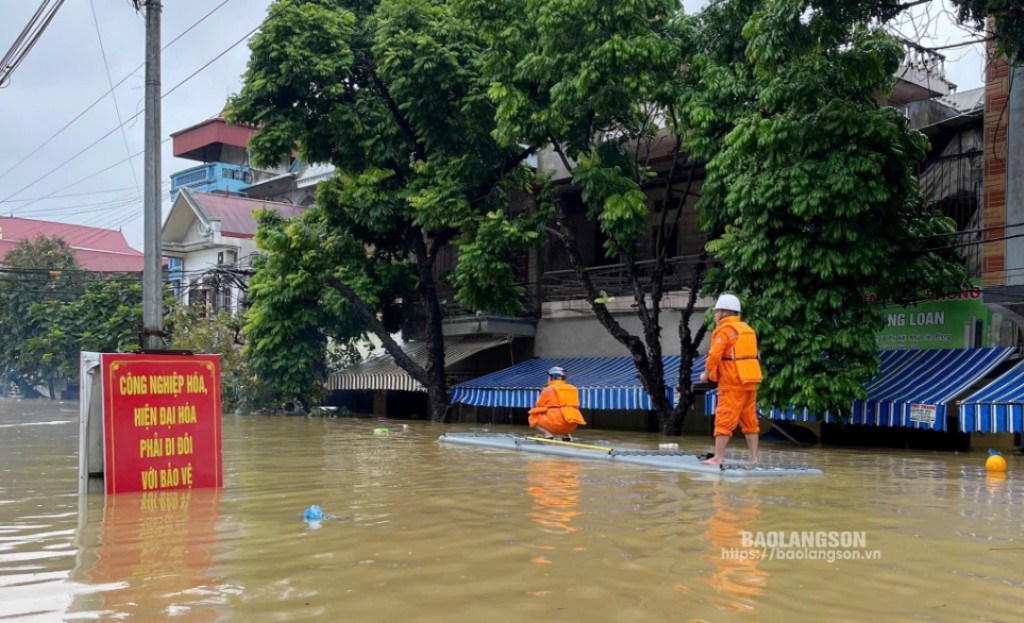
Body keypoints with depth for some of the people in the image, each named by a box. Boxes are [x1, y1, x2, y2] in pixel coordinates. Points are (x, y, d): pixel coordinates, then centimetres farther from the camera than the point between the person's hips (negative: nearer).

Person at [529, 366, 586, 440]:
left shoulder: (548, 389, 3)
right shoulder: (573, 389, 16)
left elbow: (539, 407, 9)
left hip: (556, 425, -5)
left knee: (533, 417, 16)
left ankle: (547, 434, -8)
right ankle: (566, 434, 12)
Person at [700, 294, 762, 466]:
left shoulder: (724, 330, -8)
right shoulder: (747, 329, 17)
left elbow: (714, 356, -16)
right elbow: (750, 355, 18)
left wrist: (706, 374, 0)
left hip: (732, 382, -8)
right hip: (750, 380, 8)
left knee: (724, 420, -5)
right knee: (749, 420, 11)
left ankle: (718, 457, -6)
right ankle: (754, 458, 13)